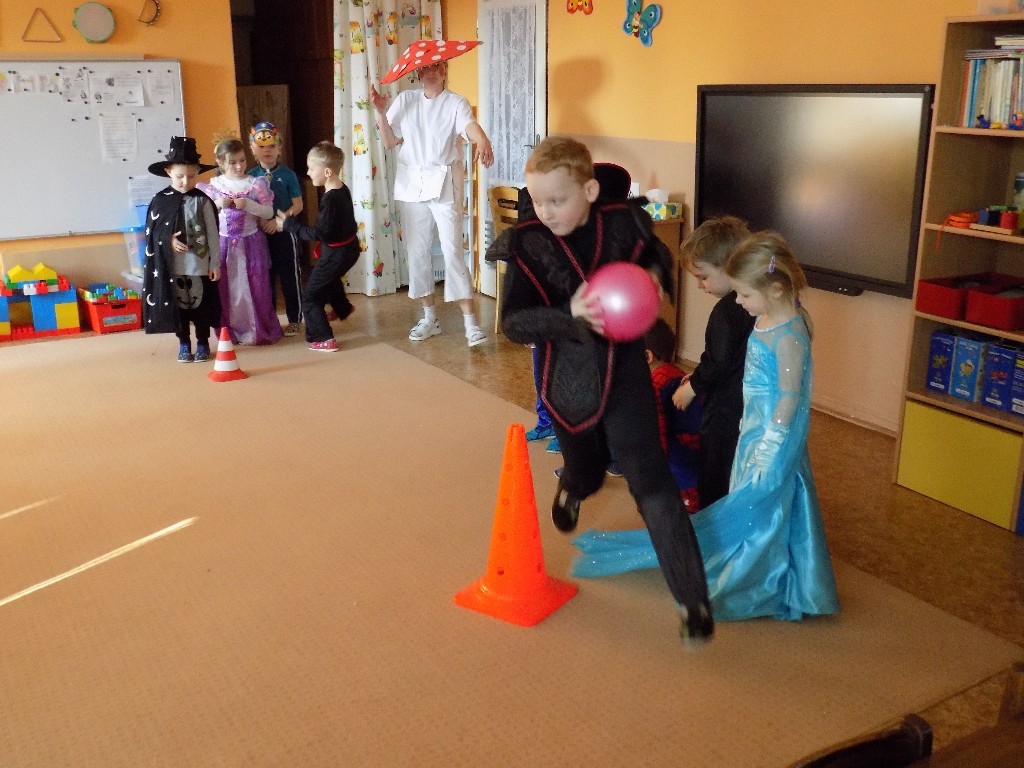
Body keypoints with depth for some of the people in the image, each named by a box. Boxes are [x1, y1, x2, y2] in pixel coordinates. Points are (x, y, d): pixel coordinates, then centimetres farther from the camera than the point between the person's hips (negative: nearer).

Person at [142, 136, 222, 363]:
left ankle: (202, 344, 22)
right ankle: (184, 344, 22)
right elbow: (152, 232, 3)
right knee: (178, 304, 9)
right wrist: (169, 240, -15)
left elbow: (212, 234, 0)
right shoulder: (160, 201, -1)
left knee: (201, 304, 8)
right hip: (173, 266, 1)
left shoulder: (202, 201, -3)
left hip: (200, 264, -1)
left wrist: (215, 263, 0)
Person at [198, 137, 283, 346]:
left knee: (254, 287, 2)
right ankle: (229, 331, 17)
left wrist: (248, 204, -18)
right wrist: (218, 204, -11)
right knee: (226, 288, 6)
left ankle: (259, 330, 13)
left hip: (250, 242, -1)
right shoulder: (214, 185, 2)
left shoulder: (255, 184, -2)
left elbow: (269, 212, -4)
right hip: (223, 242, 1)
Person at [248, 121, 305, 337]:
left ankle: (294, 320, 15)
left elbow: (298, 205, -7)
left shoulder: (287, 174, -5)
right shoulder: (251, 176, 2)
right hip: (260, 234, 3)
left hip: (284, 232, -3)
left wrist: (279, 220, -19)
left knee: (290, 277, 4)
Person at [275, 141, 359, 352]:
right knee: (330, 278, 39)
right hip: (350, 246, 10)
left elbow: (319, 233, -27)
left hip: (335, 253, -10)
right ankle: (343, 308, 60)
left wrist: (289, 224, -20)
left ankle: (323, 339, 1)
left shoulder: (329, 199, -27)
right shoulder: (343, 189, 1)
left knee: (311, 297, 1)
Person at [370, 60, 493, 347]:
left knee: (453, 250, -10)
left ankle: (471, 322, -8)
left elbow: (471, 126, -24)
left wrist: (483, 141, -46)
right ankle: (429, 317, 20)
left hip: (444, 183, -4)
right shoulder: (405, 100, 9)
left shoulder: (455, 103, -3)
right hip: (412, 183, 4)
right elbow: (390, 142, 9)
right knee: (417, 250, 8)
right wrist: (381, 113, -7)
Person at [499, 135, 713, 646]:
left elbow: (659, 256, 12)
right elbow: (513, 323, -14)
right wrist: (570, 316, -30)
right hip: (566, 383, 1)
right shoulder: (528, 243, -11)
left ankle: (692, 598, -1)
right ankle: (571, 488, 62)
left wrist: (655, 275, -12)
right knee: (586, 473, 22)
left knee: (651, 480, -6)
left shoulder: (624, 222, -9)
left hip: (626, 375, -1)